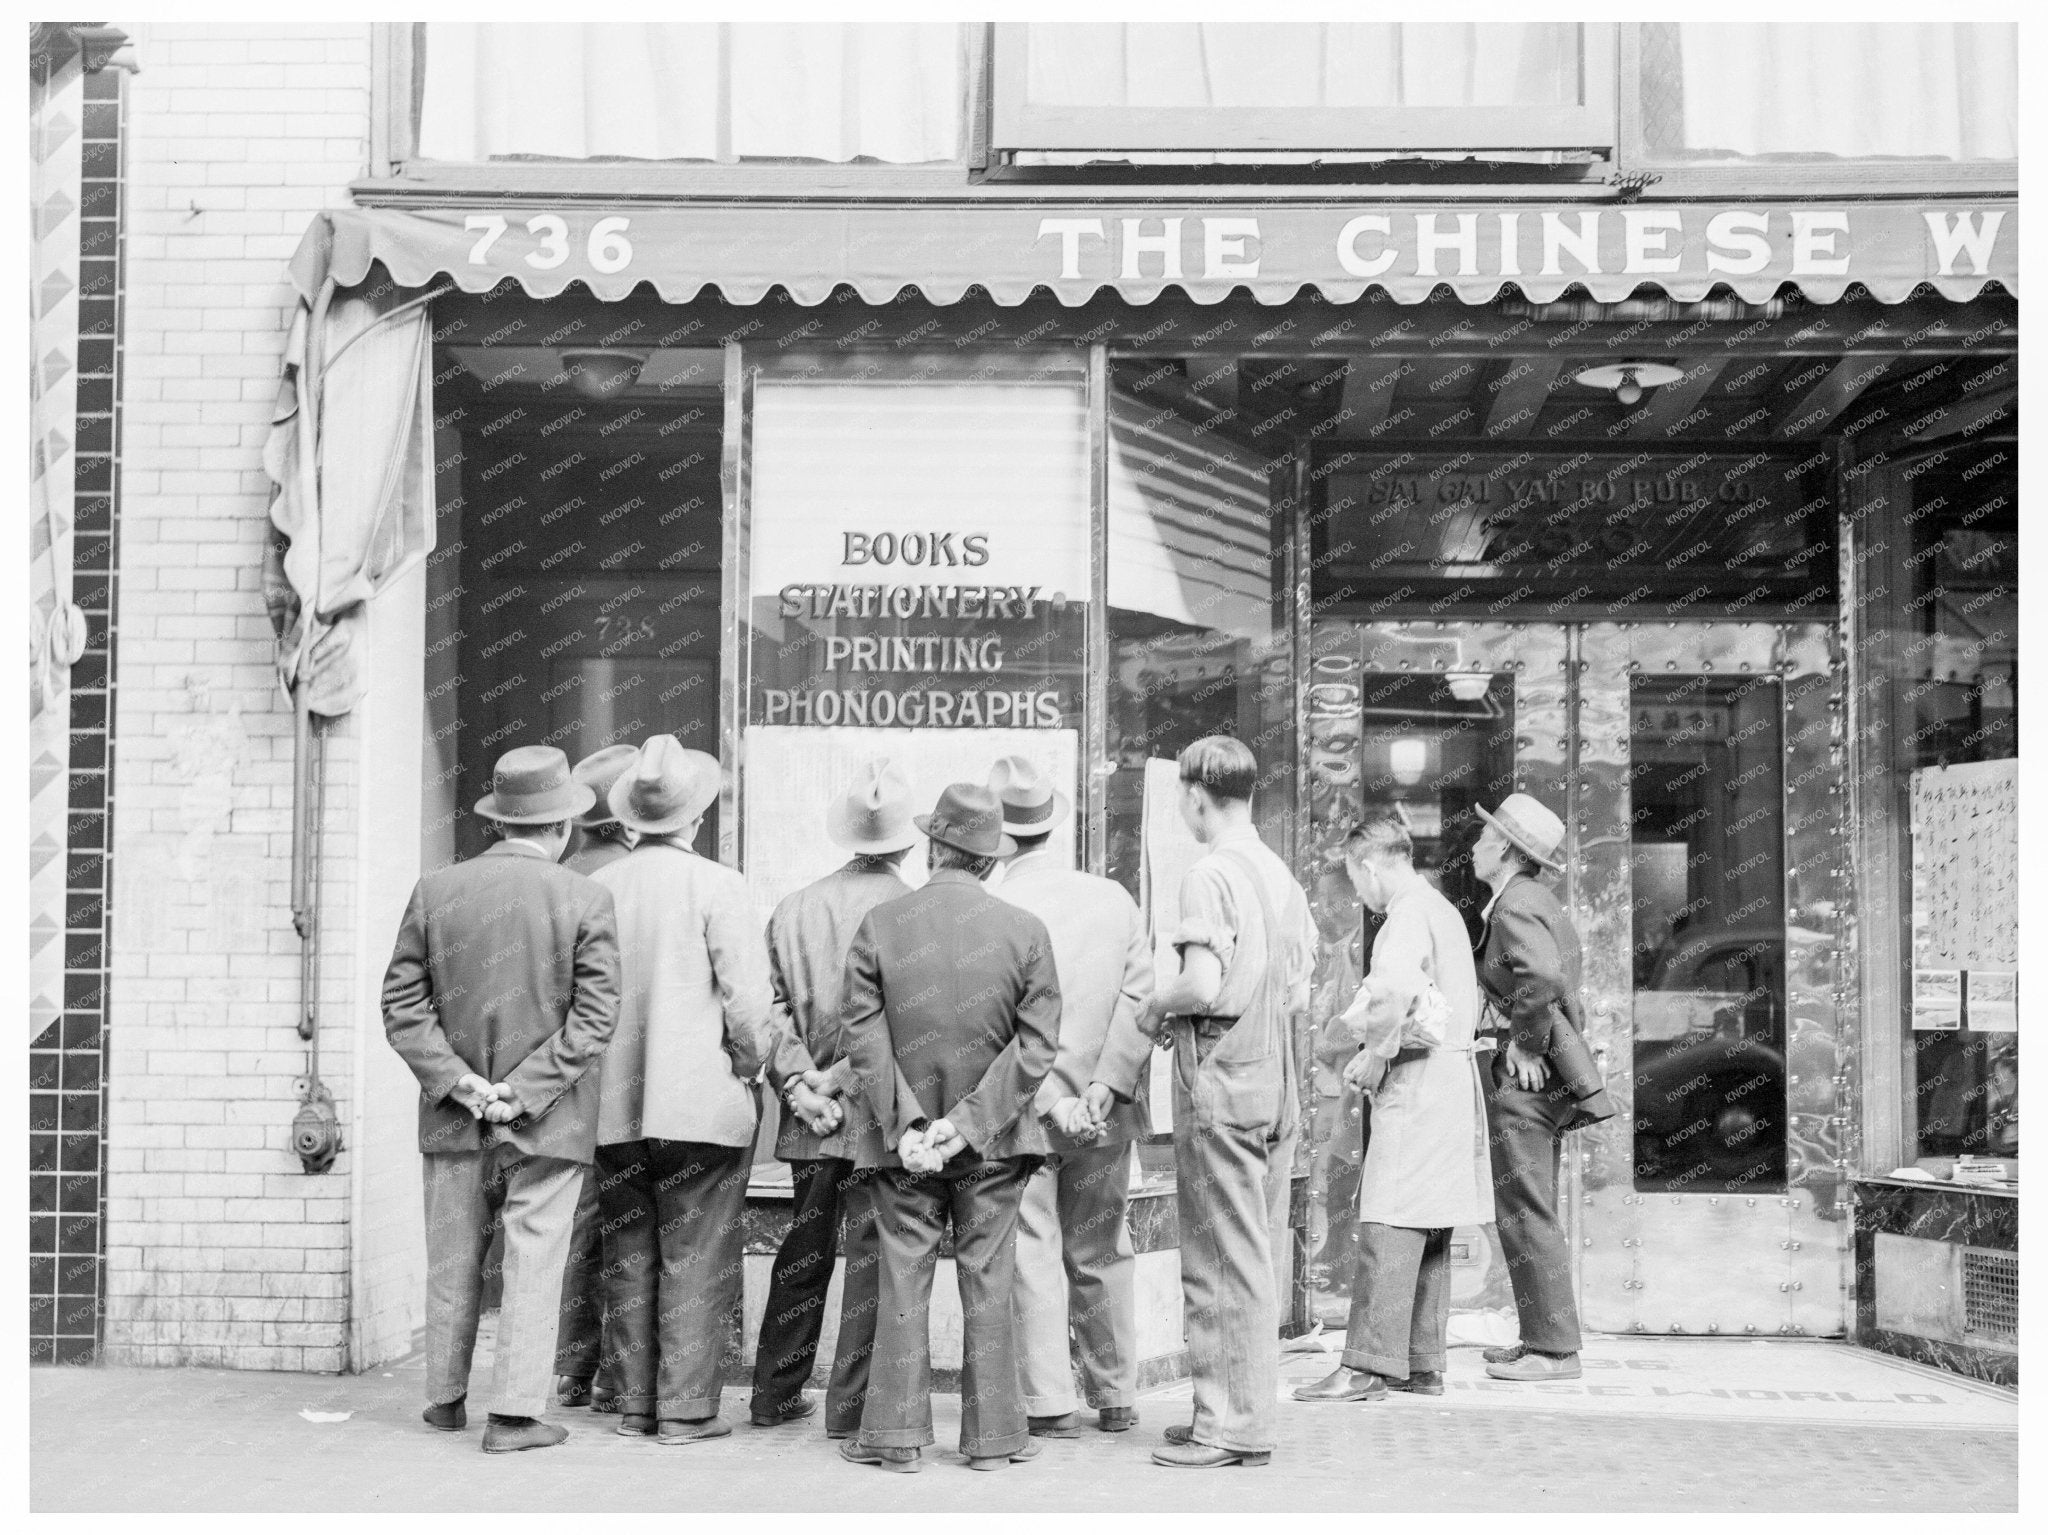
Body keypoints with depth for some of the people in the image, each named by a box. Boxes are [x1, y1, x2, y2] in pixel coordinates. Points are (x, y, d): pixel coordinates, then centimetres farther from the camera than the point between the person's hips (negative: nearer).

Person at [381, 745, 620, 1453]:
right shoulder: (585, 899, -7)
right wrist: (524, 1091, -11)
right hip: (548, 1125, -3)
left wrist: (460, 1083, -5)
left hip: (454, 1117, 3)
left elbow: (403, 1003, -1)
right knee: (534, 1263, 3)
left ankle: (445, 1400, 27)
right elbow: (595, 1015, -12)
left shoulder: (434, 891, 1)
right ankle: (515, 1413, 3)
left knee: (452, 1263, 15)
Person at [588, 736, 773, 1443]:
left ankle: (634, 1403, 19)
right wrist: (747, 1068, 3)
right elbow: (747, 996, -13)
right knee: (696, 1258, 3)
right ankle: (686, 1408, 5)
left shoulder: (596, 888, 1)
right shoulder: (717, 885, -11)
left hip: (615, 1106, 4)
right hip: (701, 1104, -4)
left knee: (629, 1256, 13)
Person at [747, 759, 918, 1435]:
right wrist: (840, 1082, -5)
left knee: (803, 1253, 16)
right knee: (871, 1255, 2)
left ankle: (776, 1393, 24)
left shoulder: (795, 907, 5)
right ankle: (851, 1404, 4)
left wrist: (798, 1080, -2)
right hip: (880, 1113, -5)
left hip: (811, 1120, 5)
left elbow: (771, 1002, 2)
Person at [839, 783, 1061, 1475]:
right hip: (995, 1142, 0)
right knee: (987, 1286, 7)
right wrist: (970, 1122, -9)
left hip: (903, 1138, 0)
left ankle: (896, 1435, 10)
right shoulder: (1026, 930, -3)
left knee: (903, 1285, 6)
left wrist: (906, 1123, -9)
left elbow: (864, 1035, -8)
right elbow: (1038, 1043, -7)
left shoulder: (878, 925, -4)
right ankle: (992, 1436, 12)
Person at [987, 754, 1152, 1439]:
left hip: (1024, 1108, -4)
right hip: (1104, 1110, 4)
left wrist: (1057, 1103, -12)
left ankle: (1051, 1403, 6)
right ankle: (1116, 1398, 21)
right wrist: (1103, 1092, -1)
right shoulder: (1115, 900, -1)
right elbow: (1137, 1004, -3)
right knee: (1103, 1253, 14)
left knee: (1033, 1254, 5)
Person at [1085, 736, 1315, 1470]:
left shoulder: (1211, 873, -13)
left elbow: (1203, 985, -24)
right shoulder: (1282, 875, 11)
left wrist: (1155, 1007, -2)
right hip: (1276, 1082, 8)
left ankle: (1231, 1425, 1)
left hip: (1219, 1079, -8)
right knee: (1258, 1257, 13)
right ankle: (1248, 1409, 20)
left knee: (1222, 1261, -3)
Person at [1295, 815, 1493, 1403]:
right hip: (1451, 1074, 10)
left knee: (1389, 1226, -10)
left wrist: (1375, 1056, -16)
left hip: (1415, 1082, -10)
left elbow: (1397, 990, -31)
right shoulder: (1443, 909, 19)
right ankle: (1423, 1364, 15)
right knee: (1430, 1232, 11)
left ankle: (1367, 1367, -11)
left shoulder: (1408, 913, -11)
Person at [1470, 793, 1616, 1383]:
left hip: (1524, 1077, -10)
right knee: (1532, 1213, 15)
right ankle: (1543, 1339, 21)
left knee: (1524, 1215, -7)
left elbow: (1542, 976, -31)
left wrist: (1525, 1043, -21)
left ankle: (1554, 1349, -5)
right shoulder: (1542, 902, 17)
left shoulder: (1513, 907, -15)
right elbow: (1570, 965, 27)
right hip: (1545, 1075, 10)